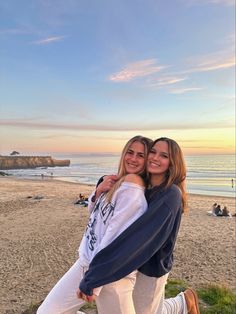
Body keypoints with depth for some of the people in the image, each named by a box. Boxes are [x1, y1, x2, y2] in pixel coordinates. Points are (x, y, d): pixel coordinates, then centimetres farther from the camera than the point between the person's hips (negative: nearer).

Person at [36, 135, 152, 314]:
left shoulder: (133, 182, -16)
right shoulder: (117, 182, 9)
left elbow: (116, 231, -20)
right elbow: (94, 212, 15)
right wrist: (99, 190, -5)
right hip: (87, 260, 8)